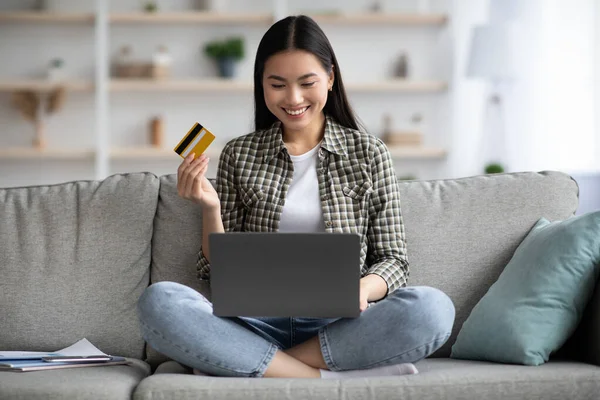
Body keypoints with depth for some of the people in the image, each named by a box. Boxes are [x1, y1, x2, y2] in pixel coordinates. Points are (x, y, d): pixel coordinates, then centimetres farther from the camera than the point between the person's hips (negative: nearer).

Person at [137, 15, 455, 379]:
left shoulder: (368, 153, 9)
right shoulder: (239, 155, 11)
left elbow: (393, 259, 8)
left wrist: (363, 288, -15)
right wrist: (210, 209, -8)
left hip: (338, 323, 0)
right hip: (257, 321, 1)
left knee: (433, 307, -32)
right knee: (158, 301, -29)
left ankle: (251, 365, -22)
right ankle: (329, 378, -27)